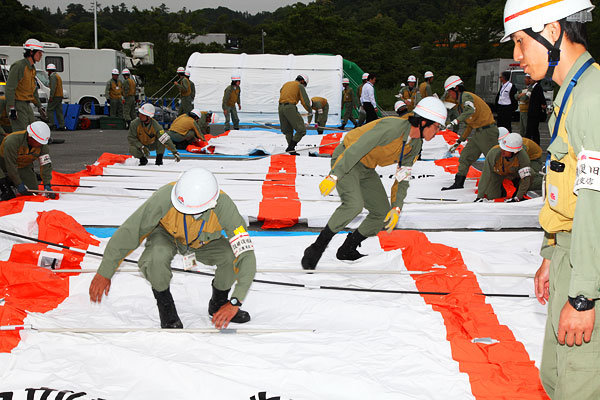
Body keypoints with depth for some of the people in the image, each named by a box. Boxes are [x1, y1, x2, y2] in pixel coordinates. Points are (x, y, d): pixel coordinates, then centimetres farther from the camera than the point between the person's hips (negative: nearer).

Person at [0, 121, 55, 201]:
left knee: (33, 191, -5)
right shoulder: (12, 141, -34)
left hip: (24, 167, 5)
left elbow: (46, 164, -17)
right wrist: (18, 184, -25)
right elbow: (10, 165, -29)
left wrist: (47, 185, -26)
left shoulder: (42, 145, -19)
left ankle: (12, 183, 20)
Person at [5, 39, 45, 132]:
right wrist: (11, 108, -25)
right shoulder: (19, 66, -15)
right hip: (17, 104, -9)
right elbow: (10, 87, -21)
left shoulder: (32, 68, 14)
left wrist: (39, 106, 24)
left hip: (26, 105, 9)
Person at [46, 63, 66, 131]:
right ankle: (62, 126, 2)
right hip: (60, 96, 9)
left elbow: (53, 87, -18)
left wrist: (51, 97, -20)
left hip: (55, 96, -9)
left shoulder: (53, 76, -8)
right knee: (59, 111, 6)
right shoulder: (58, 76, 23)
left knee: (50, 109, -6)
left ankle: (51, 124, -12)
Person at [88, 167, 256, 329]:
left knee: (232, 255, -27)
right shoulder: (164, 198, -39)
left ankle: (219, 302, 3)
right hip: (167, 235, -1)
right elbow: (129, 232, -30)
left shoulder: (224, 207, -37)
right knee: (157, 256, -35)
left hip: (203, 242, 1)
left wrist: (234, 302, -42)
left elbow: (246, 255, -36)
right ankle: (165, 305, -6)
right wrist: (104, 273, -26)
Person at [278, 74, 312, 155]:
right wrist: (310, 111, 14)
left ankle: (291, 150, 12)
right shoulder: (300, 86, 5)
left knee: (288, 131, 15)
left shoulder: (286, 84, 25)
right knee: (301, 130, -5)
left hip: (281, 107, 8)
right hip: (290, 107, -8)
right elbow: (305, 101, 0)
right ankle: (290, 148, -13)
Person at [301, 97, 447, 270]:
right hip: (345, 160, -9)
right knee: (354, 204, -31)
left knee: (383, 213, 5)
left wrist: (396, 208, -5)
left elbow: (403, 177, 6)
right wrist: (333, 176, -34)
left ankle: (347, 250, 20)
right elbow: (357, 148, -32)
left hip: (367, 169, 9)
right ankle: (316, 249, -21)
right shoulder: (393, 126, -29)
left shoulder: (415, 145, 0)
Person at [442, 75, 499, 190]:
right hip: (478, 132, 10)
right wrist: (459, 141, 21)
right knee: (465, 156, 7)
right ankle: (458, 183, 11)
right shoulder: (460, 103, 19)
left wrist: (455, 121, -44)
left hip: (487, 131, -10)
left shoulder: (466, 96, -11)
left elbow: (471, 110, -34)